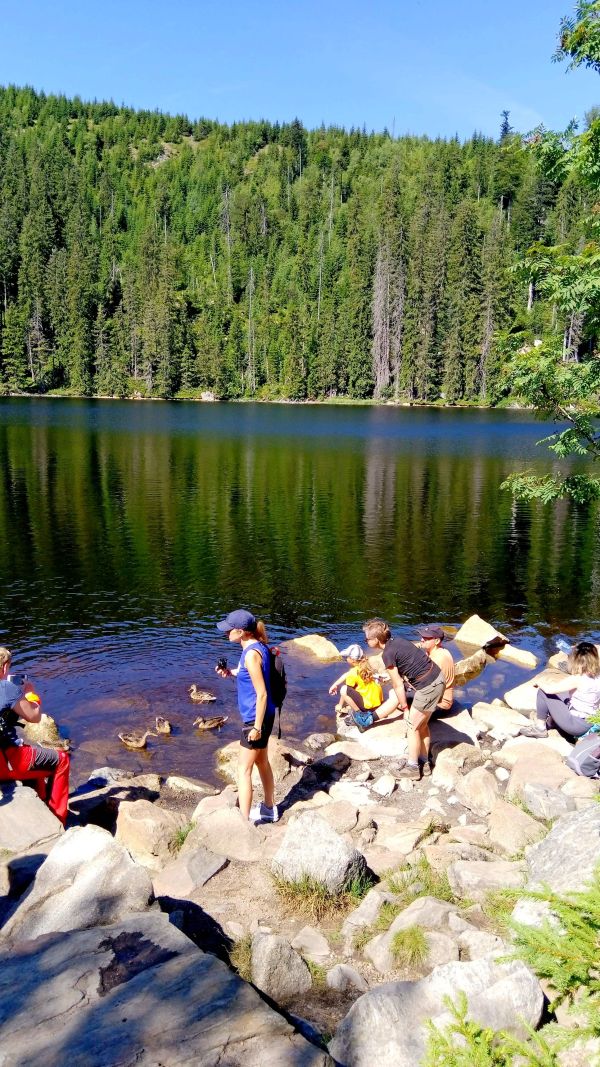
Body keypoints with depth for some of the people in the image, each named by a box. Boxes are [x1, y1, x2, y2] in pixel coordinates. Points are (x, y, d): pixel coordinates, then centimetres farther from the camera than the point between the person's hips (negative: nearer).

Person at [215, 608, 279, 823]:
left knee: (244, 769, 0)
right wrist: (231, 672, 4)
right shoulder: (259, 647, 3)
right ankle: (269, 809, 39)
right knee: (262, 762, 23)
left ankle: (243, 820, 6)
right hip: (263, 716, 10)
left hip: (256, 719, -10)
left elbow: (262, 694, -23)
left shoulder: (251, 654, -24)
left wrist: (257, 727, -20)